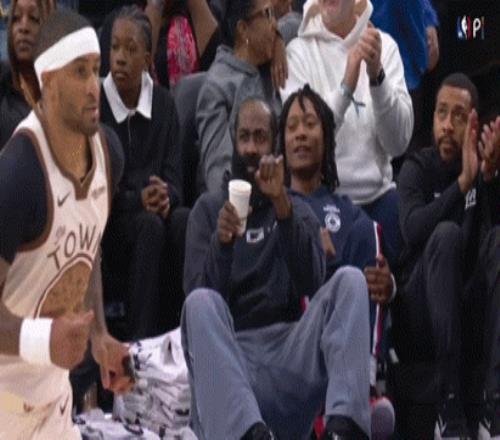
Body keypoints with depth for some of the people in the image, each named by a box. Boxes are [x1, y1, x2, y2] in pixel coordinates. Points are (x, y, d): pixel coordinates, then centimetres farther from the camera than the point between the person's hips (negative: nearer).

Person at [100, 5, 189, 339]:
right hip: (106, 224, -3)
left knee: (184, 220, -29)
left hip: (155, 209, 3)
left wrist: (166, 196, -21)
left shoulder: (164, 104, 6)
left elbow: (174, 177, 2)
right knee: (149, 226, -33)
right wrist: (138, 200, -22)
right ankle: (142, 338, -35)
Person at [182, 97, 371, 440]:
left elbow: (312, 282, -3)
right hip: (230, 358, -1)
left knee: (349, 280, -20)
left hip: (290, 354, 1)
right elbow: (198, 292, 0)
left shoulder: (298, 211, 20)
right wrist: (221, 243, -20)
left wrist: (282, 205, -13)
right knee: (200, 304, -31)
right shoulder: (209, 209, 17)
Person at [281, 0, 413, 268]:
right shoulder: (298, 51, -1)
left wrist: (377, 75, -20)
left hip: (378, 196, 2)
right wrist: (345, 88, -26)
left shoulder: (384, 46, 5)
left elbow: (399, 142, -5)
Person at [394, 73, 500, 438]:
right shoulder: (418, 168, 0)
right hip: (421, 321, -2)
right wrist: (462, 182, -32)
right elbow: (412, 228, -21)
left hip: (469, 319, 2)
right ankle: (450, 409, -39)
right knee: (447, 234, -28)